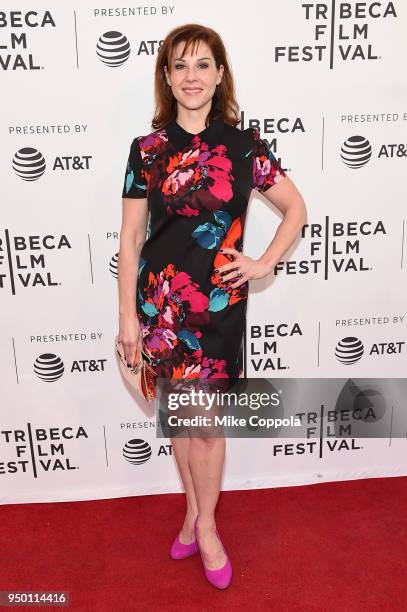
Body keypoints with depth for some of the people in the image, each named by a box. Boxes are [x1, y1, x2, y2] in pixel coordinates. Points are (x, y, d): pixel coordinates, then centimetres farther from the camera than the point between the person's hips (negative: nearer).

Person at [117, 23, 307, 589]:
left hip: (219, 303, -1)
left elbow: (296, 209, 8)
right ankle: (194, 510, 36)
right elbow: (130, 238, 0)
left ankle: (204, 522, 29)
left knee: (207, 421, 4)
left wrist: (264, 264, -3)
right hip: (162, 302, 1)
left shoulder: (245, 145, -1)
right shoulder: (147, 149, 0)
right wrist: (128, 315, -1)